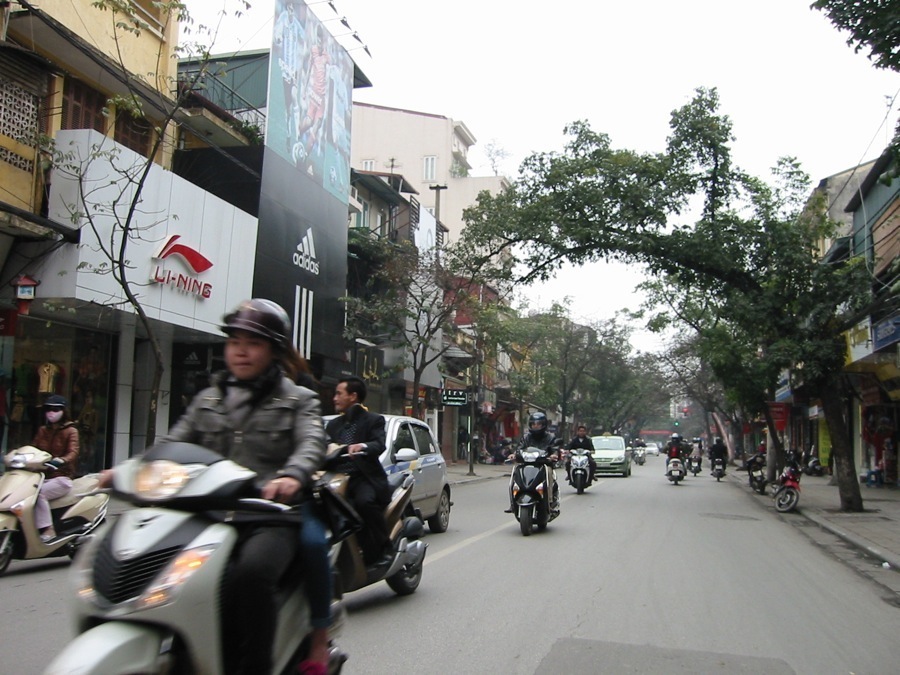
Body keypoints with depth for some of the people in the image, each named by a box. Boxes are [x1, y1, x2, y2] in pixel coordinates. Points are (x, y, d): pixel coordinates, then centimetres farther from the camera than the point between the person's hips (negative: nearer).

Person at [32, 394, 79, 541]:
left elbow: (73, 452, -12)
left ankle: (48, 530, -25)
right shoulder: (42, 430, 21)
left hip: (61, 477, -5)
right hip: (42, 475, 5)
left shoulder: (70, 431, 3)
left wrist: (61, 460, -33)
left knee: (39, 494, -31)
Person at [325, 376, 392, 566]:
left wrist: (362, 446, -34)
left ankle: (384, 549, -15)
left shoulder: (374, 420, 7)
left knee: (365, 501, -35)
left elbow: (379, 445, -12)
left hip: (365, 477, -5)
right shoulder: (333, 425, 25)